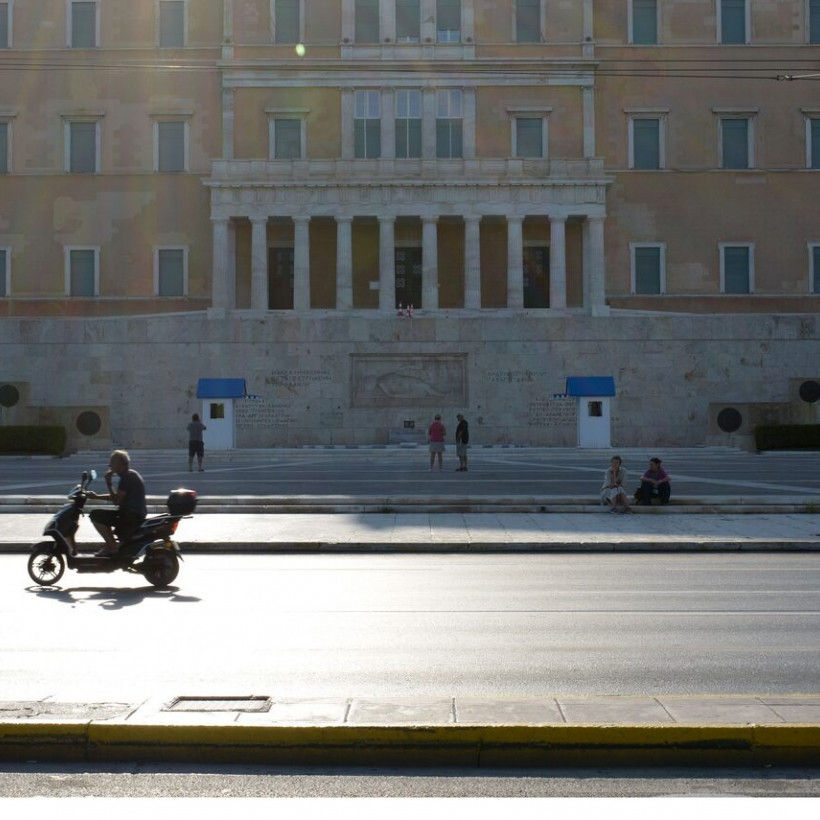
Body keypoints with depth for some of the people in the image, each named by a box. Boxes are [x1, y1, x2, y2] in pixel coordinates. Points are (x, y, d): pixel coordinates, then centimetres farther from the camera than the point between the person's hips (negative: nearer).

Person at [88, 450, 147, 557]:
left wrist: (109, 484, -9)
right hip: (138, 515, 10)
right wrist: (97, 496, 17)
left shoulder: (127, 477, -16)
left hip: (132, 516, -10)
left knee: (95, 515, -12)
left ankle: (112, 546, -7)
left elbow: (116, 500, -19)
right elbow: (118, 497, 22)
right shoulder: (132, 474, 15)